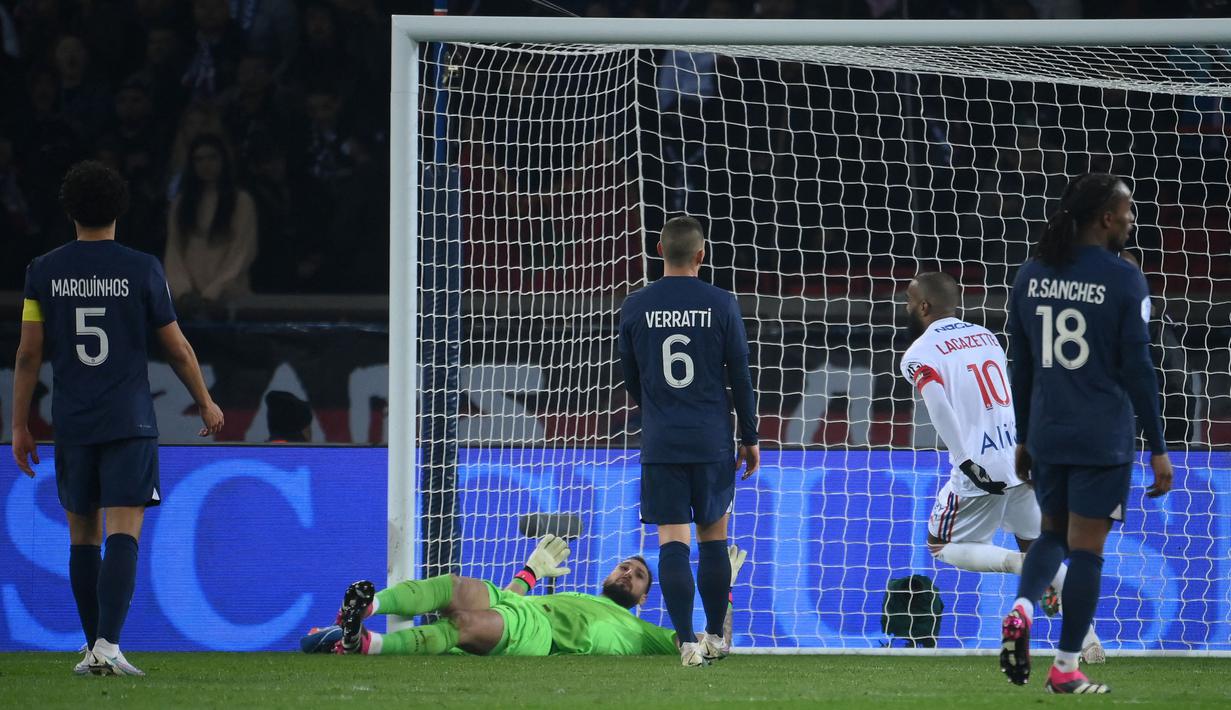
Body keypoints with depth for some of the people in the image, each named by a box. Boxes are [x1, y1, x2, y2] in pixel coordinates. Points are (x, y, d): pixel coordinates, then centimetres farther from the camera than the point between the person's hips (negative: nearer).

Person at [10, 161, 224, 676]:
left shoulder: (44, 271, 2)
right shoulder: (142, 269, -3)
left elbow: (28, 354, 2)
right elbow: (177, 349, 3)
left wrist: (20, 427, 9)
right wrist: (206, 403, 18)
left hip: (71, 423, 2)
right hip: (129, 422, -2)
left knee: (82, 536, 14)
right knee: (123, 534, -7)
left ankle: (92, 646, 18)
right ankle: (108, 643, -21)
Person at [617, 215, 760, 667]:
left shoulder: (635, 307, 0)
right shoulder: (721, 305, -3)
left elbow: (630, 381, 11)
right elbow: (740, 377, 0)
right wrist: (750, 438, 11)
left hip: (659, 444, 0)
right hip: (712, 443, 0)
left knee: (672, 542, -2)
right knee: (713, 538, 13)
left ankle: (687, 642, -12)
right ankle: (714, 636, 20)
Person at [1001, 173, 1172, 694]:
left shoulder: (1031, 276, 6)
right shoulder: (1123, 280, -9)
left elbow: (1020, 366, 11)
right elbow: (1137, 369, -9)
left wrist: (1023, 438, 20)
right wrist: (1158, 449, -4)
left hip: (1047, 435, 5)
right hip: (1103, 438, -5)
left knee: (1054, 533, 21)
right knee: (1086, 547, 2)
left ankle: (1022, 609, -7)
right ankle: (1065, 669, 4)